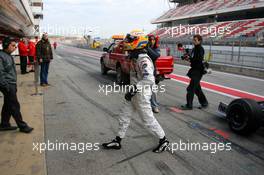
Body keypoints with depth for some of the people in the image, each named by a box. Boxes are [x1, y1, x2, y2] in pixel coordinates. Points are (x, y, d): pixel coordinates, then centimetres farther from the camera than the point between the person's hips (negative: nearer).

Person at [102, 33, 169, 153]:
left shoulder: (144, 61, -24)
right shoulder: (136, 59, 6)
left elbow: (149, 79, -38)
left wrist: (133, 89, -38)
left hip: (142, 95, -9)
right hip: (133, 95, 9)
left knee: (148, 120, 5)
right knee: (124, 117, 15)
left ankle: (163, 140, 25)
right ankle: (117, 142, 29)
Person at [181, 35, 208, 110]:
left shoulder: (200, 49, -12)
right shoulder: (194, 49, 14)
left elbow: (199, 60, -22)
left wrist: (189, 58, -23)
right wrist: (188, 58, -1)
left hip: (198, 71, -9)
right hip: (194, 70, 9)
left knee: (191, 88, -9)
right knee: (197, 88, 17)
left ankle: (189, 105, -1)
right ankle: (204, 102, 30)